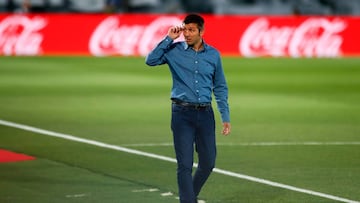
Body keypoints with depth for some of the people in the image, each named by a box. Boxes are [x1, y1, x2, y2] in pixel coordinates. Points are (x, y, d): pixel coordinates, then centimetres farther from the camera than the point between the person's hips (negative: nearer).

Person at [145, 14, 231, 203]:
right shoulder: (174, 50, 1)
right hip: (182, 114, -3)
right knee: (185, 165, -6)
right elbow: (151, 60, -13)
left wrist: (225, 117, 7)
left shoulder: (213, 54, 6)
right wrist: (169, 38, -11)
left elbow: (220, 87, 12)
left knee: (208, 162, 9)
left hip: (205, 114, 3)